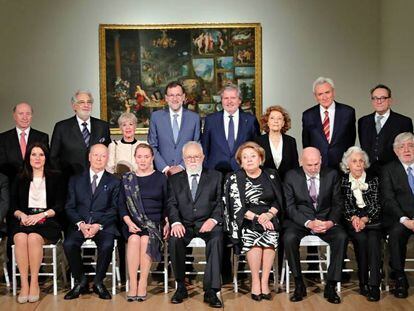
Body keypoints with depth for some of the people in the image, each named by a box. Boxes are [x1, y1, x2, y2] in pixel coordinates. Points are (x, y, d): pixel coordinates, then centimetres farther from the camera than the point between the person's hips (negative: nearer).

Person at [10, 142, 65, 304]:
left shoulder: (55, 178, 12)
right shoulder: (20, 179, 18)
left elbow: (59, 206, 4)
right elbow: (13, 205, 13)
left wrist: (41, 215, -12)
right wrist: (22, 215, -8)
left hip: (47, 221, -2)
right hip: (24, 220, 2)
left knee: (34, 237, -35)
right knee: (20, 238, -33)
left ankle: (34, 283, -25)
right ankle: (24, 284, -29)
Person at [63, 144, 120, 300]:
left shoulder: (113, 182, 11)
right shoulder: (75, 180, 15)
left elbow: (114, 209, 2)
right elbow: (69, 207, 7)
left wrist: (98, 225, -13)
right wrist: (80, 224, -11)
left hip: (104, 225, -1)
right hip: (80, 224, 1)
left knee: (107, 245, -31)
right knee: (69, 244, -28)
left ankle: (98, 282, -8)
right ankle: (81, 281, -6)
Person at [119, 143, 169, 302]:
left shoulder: (161, 178, 10)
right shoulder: (127, 178, 13)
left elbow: (167, 204, 8)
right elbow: (122, 204, 8)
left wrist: (167, 224, -7)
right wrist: (129, 222, -8)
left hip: (155, 223, -1)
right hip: (132, 222, 1)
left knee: (146, 239, -31)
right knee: (134, 239, -31)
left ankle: (143, 284, -24)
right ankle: (132, 284, -27)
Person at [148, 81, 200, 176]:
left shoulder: (194, 118, 4)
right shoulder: (156, 116, 4)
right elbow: (152, 146, 3)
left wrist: (182, 167, -7)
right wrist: (165, 168, -7)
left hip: (187, 171, 0)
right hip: (163, 172, 0)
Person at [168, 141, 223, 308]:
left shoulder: (215, 177, 15)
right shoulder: (174, 179, 18)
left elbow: (220, 202, 5)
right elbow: (171, 204, 6)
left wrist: (213, 219, -14)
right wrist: (176, 222, -14)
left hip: (207, 223, -1)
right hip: (184, 224, 1)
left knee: (216, 238, -34)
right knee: (174, 240, -31)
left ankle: (210, 291, -29)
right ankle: (181, 286, -13)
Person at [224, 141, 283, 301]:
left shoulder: (271, 175, 12)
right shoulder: (234, 178, 4)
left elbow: (279, 201, 9)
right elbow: (237, 207, -4)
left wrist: (269, 214, -10)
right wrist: (257, 218, -16)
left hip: (269, 219, 2)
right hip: (245, 221, -2)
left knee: (270, 236, -29)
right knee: (252, 238, -31)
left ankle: (264, 281, -20)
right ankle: (255, 281, -17)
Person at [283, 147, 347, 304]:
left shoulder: (332, 175, 3)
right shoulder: (291, 176, -2)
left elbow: (338, 203, 4)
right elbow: (290, 206, -6)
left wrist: (331, 222, -16)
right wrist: (308, 223, -21)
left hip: (326, 220, 1)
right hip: (300, 220, -1)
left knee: (342, 237, -28)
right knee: (289, 237, -32)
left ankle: (330, 286, -16)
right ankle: (299, 285, -15)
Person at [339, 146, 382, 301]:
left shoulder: (373, 180, 10)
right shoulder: (343, 181, 10)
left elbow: (376, 205, 2)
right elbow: (344, 205, 5)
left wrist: (364, 219, -14)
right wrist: (354, 217, -14)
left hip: (372, 220, 0)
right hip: (352, 221, 0)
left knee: (373, 240, -27)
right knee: (361, 238, -28)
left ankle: (374, 285, -28)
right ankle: (363, 282, -17)